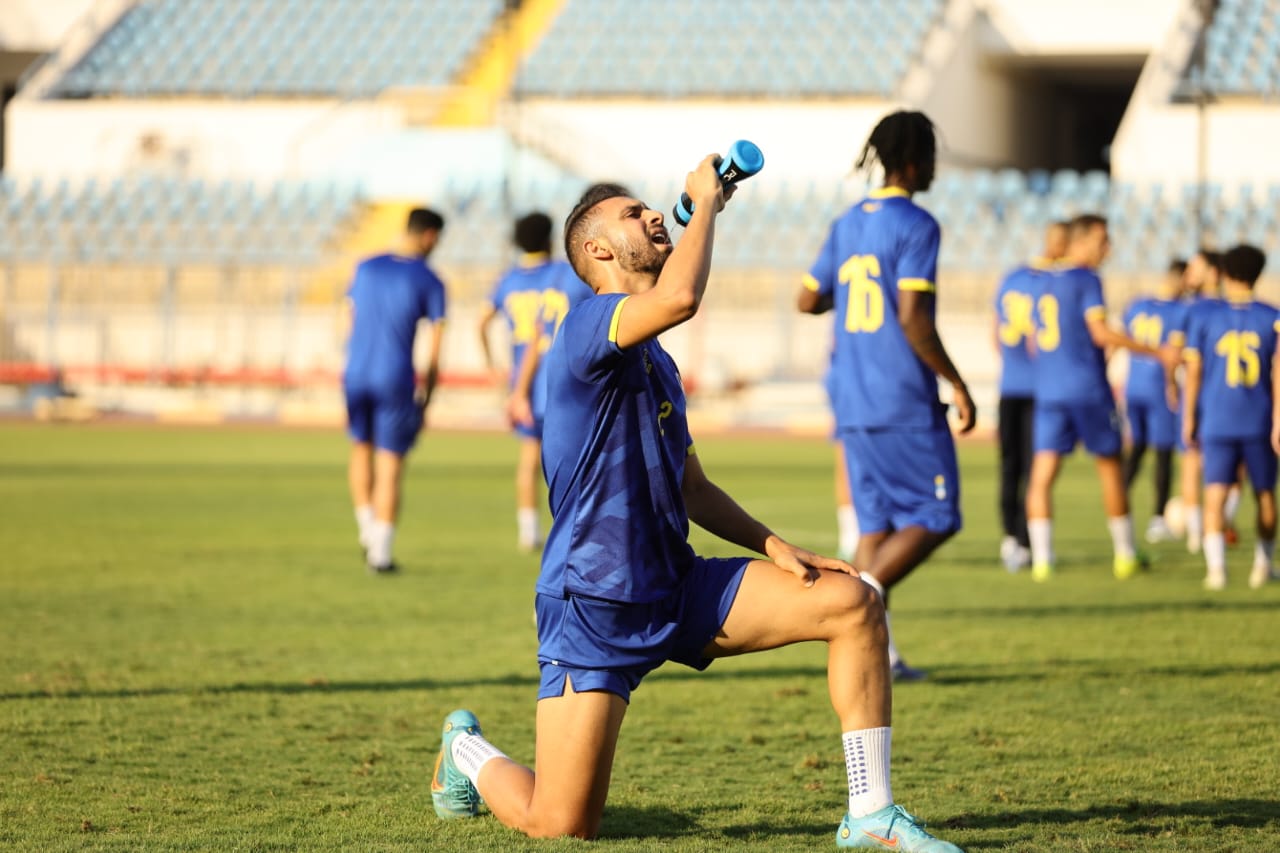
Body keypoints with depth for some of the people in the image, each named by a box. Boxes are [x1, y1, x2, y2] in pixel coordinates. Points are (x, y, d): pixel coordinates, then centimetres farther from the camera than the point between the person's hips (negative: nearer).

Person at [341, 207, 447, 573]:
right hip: (396, 379, -4)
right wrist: (426, 397, 3)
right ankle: (381, 552, 1)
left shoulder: (366, 268, 8)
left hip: (357, 375, 4)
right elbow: (435, 349, -5)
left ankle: (366, 527, 18)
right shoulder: (430, 282, -4)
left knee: (362, 448, 25)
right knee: (390, 466, 2)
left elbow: (350, 325, 13)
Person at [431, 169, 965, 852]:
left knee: (851, 601, -9)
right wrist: (707, 200, -17)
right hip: (594, 606, -8)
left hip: (680, 591, 8)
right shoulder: (588, 325, -11)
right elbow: (679, 296, -33)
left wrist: (772, 545, 7)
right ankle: (466, 749, 25)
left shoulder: (656, 362, 18)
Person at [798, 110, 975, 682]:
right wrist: (956, 383, -11)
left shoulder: (848, 223, 12)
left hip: (853, 403, 7)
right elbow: (913, 318, -18)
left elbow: (809, 299, 17)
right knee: (935, 517, 0)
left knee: (878, 522, 10)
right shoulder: (915, 225, -11)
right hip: (906, 403, -7)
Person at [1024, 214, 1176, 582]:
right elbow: (1101, 332, -16)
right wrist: (1158, 353, -12)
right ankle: (1125, 555, 18)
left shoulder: (1045, 284, 15)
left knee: (1042, 475, -3)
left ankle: (1041, 558, -15)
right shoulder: (1087, 279, -7)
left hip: (1049, 393, 5)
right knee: (1110, 467, 10)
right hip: (1088, 391, -5)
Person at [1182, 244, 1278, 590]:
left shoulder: (1205, 316, -1)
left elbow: (1194, 370, -1)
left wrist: (1189, 418, 7)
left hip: (1217, 422, -1)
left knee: (1216, 494, -5)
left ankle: (1216, 567, -21)